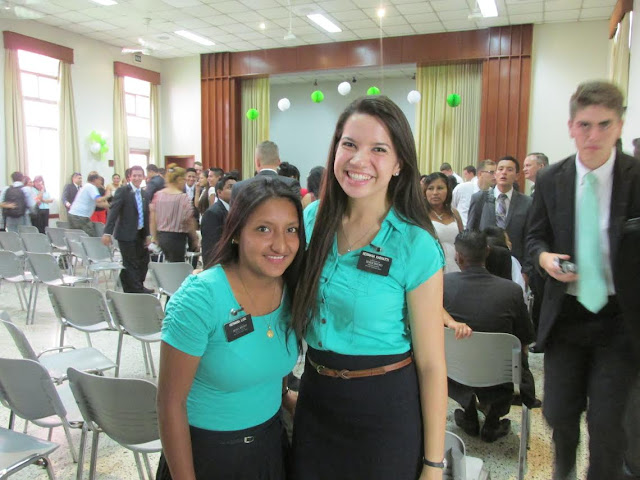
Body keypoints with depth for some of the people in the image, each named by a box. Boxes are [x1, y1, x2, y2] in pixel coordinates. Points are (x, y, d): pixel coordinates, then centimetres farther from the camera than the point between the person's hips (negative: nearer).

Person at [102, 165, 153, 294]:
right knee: (131, 264, -2)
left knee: (144, 261, 13)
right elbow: (113, 211, -15)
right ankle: (137, 291, 6)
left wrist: (147, 234, 8)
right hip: (126, 234, -7)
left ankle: (134, 288, 27)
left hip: (140, 234, 7)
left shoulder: (144, 194, 11)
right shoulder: (122, 191, -9)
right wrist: (107, 232, -22)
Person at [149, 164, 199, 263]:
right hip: (177, 237, -6)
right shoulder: (183, 197, -12)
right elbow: (189, 220, -10)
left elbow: (152, 219, 5)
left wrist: (154, 237, 15)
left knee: (168, 263, 21)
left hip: (161, 236, 6)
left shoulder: (158, 195, 2)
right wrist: (195, 239, 2)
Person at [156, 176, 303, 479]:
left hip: (271, 442, 5)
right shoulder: (199, 298, -25)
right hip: (206, 449, -5)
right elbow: (171, 403, -19)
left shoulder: (292, 291, -8)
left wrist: (284, 396, -2)